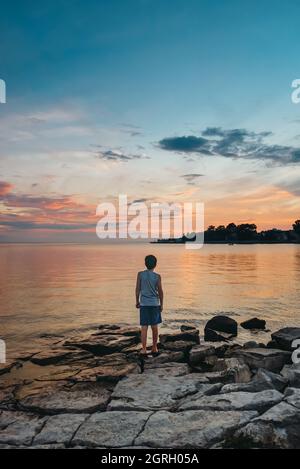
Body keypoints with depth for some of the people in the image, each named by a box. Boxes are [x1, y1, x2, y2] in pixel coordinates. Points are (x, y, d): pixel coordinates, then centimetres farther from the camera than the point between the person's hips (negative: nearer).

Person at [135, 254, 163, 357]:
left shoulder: (140, 274, -4)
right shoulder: (157, 276, -5)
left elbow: (137, 289, -1)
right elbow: (160, 291, -2)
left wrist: (137, 301, 10)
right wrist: (161, 304, 9)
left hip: (144, 304, 0)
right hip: (155, 304, 0)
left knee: (144, 327, 2)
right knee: (154, 327, 11)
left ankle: (144, 349, 1)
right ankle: (154, 348, 21)